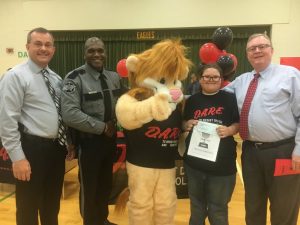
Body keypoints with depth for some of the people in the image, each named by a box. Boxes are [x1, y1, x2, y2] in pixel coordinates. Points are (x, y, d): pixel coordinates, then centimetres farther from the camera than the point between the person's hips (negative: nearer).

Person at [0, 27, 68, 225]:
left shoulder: (56, 78, 11)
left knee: (52, 205, 22)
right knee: (28, 208, 11)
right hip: (32, 148, -6)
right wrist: (18, 157, -17)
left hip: (57, 147, 6)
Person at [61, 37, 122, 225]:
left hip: (110, 139, 6)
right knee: (89, 187, 12)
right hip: (89, 141, -5)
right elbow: (70, 114, -24)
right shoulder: (75, 78, -15)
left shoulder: (114, 77, 4)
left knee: (106, 184, 21)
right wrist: (102, 127, -20)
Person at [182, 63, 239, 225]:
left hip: (222, 163, -3)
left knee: (217, 207, 11)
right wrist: (187, 125, -7)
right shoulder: (192, 100, 7)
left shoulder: (230, 98, -2)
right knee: (196, 203, 21)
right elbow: (184, 124, 14)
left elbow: (239, 123, 0)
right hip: (194, 161, 3)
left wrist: (230, 130, -19)